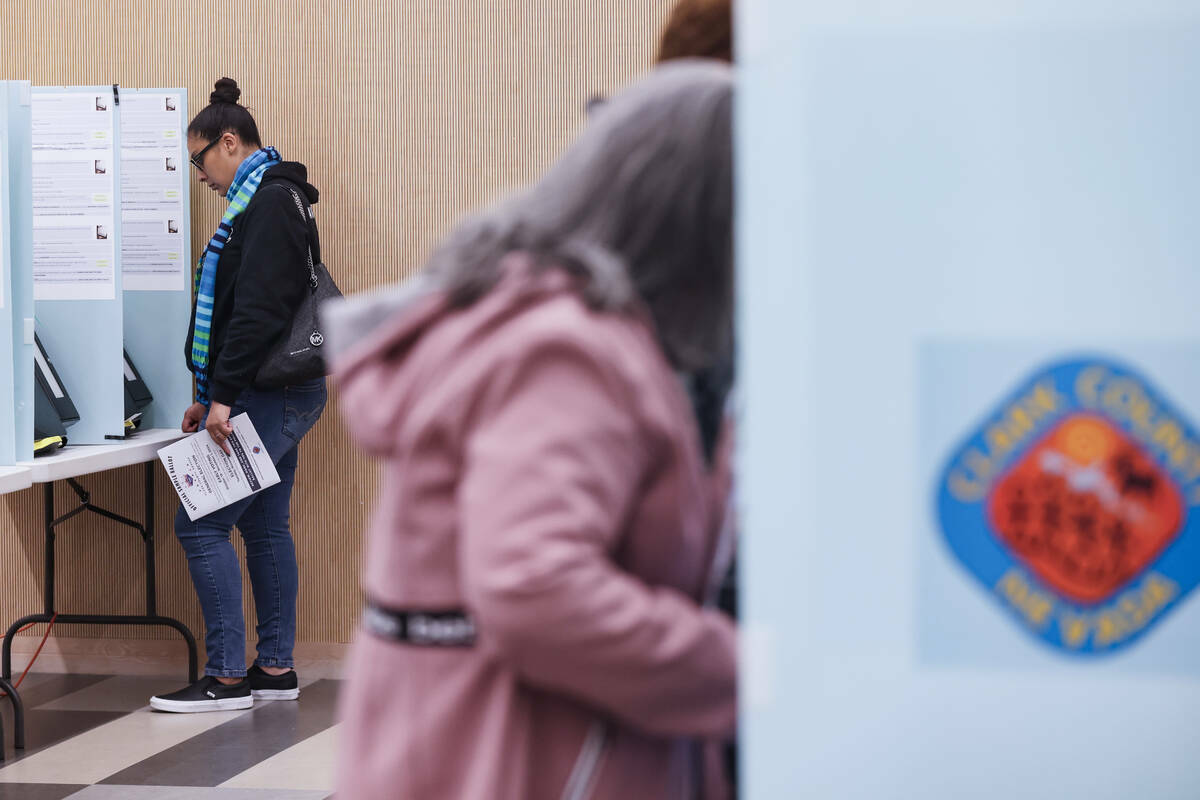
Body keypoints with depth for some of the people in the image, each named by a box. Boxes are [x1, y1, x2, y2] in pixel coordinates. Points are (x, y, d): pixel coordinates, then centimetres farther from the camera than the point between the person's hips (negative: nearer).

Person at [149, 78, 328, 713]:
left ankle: (227, 677, -5)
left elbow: (258, 309, -22)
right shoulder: (270, 199, 18)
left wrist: (224, 394, -22)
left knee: (201, 525, -8)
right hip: (281, 396, 10)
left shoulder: (270, 202, -14)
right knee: (264, 526, 13)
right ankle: (275, 668, 18)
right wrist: (213, 396, 18)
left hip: (269, 396, -10)